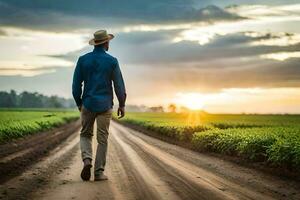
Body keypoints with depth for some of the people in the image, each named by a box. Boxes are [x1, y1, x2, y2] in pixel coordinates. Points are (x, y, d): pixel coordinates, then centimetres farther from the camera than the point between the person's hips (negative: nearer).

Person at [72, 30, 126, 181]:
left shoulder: (83, 60, 0)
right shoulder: (112, 61, -5)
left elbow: (76, 85, 2)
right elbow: (119, 85, -4)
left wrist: (79, 103, 15)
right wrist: (122, 104, 7)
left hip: (88, 104, 1)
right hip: (105, 105, -1)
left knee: (85, 135, 16)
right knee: (102, 139, 6)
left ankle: (87, 160, -8)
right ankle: (98, 172, 7)